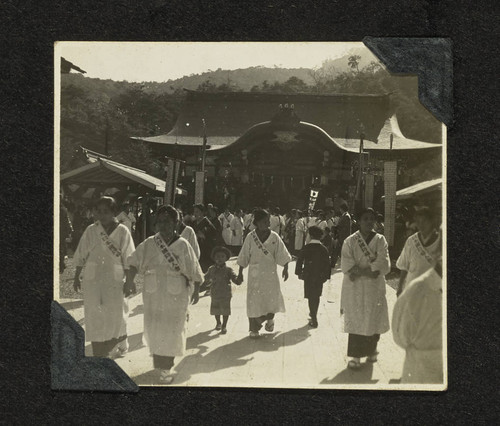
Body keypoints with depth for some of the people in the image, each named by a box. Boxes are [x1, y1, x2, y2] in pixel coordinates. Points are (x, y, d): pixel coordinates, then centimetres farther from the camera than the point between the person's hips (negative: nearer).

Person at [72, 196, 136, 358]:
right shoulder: (91, 230, 3)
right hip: (92, 280, 2)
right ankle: (98, 354, 10)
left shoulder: (122, 231, -3)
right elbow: (81, 255, 9)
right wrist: (76, 277, 8)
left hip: (114, 280, -2)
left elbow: (128, 260, -3)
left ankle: (120, 345, 32)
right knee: (94, 317, 2)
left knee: (116, 315, 5)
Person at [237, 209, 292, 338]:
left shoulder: (274, 237, -4)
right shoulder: (250, 237, -6)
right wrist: (240, 273, 4)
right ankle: (254, 329, 10)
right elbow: (243, 258, 2)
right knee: (254, 301, -1)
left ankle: (270, 318, 36)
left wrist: (285, 269, 1)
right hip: (255, 274, -1)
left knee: (272, 298, 4)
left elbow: (283, 255, 3)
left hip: (270, 273, 1)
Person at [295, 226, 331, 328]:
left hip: (308, 275, -2)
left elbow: (299, 260, -5)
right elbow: (327, 264, -2)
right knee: (316, 296, 17)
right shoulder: (324, 249, -5)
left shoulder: (306, 248, -9)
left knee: (311, 297, 2)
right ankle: (313, 315, 30)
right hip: (320, 276, 2)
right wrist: (326, 276, 6)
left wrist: (299, 272, 5)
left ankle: (314, 320, -3)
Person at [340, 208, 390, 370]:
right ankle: (356, 356, 0)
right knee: (356, 320, -3)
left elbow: (383, 265, -8)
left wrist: (359, 270, -16)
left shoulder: (380, 240, 4)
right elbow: (346, 265, -9)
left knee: (374, 319, 6)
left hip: (375, 287, 2)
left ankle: (371, 350, 23)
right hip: (355, 288, -1)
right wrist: (369, 270, -18)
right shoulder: (350, 241, 1)